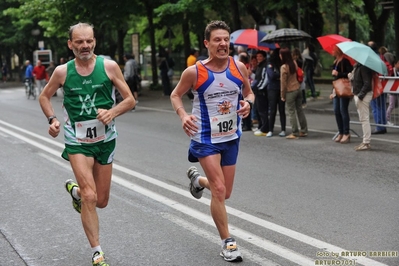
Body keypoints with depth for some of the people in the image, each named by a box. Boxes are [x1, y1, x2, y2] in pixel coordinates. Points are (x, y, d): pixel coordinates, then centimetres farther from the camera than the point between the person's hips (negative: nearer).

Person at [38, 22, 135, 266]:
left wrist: (112, 112, -22)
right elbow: (45, 97, 12)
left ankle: (74, 190, 46)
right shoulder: (62, 72, -5)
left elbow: (130, 100, -3)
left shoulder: (109, 66, -7)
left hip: (105, 139, 2)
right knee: (90, 197, -16)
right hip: (77, 142, -2)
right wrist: (52, 119, -6)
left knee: (101, 201, 12)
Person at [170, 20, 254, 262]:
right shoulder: (194, 72, -15)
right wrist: (183, 115, -19)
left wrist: (247, 103, -15)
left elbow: (249, 93, 8)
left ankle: (197, 178, 47)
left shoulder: (239, 67, -7)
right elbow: (176, 95, 0)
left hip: (232, 137, 4)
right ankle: (228, 242, 2)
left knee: (225, 193, 15)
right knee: (219, 190, -12)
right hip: (206, 138, -4)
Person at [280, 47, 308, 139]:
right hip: (298, 88, 7)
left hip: (290, 91, -7)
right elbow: (298, 76, 11)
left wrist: (283, 95, -6)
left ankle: (295, 133, 5)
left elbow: (283, 82, -13)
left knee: (292, 112, 1)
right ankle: (304, 131, 19)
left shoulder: (284, 67, -16)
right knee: (300, 110, 13)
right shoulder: (294, 63, 3)